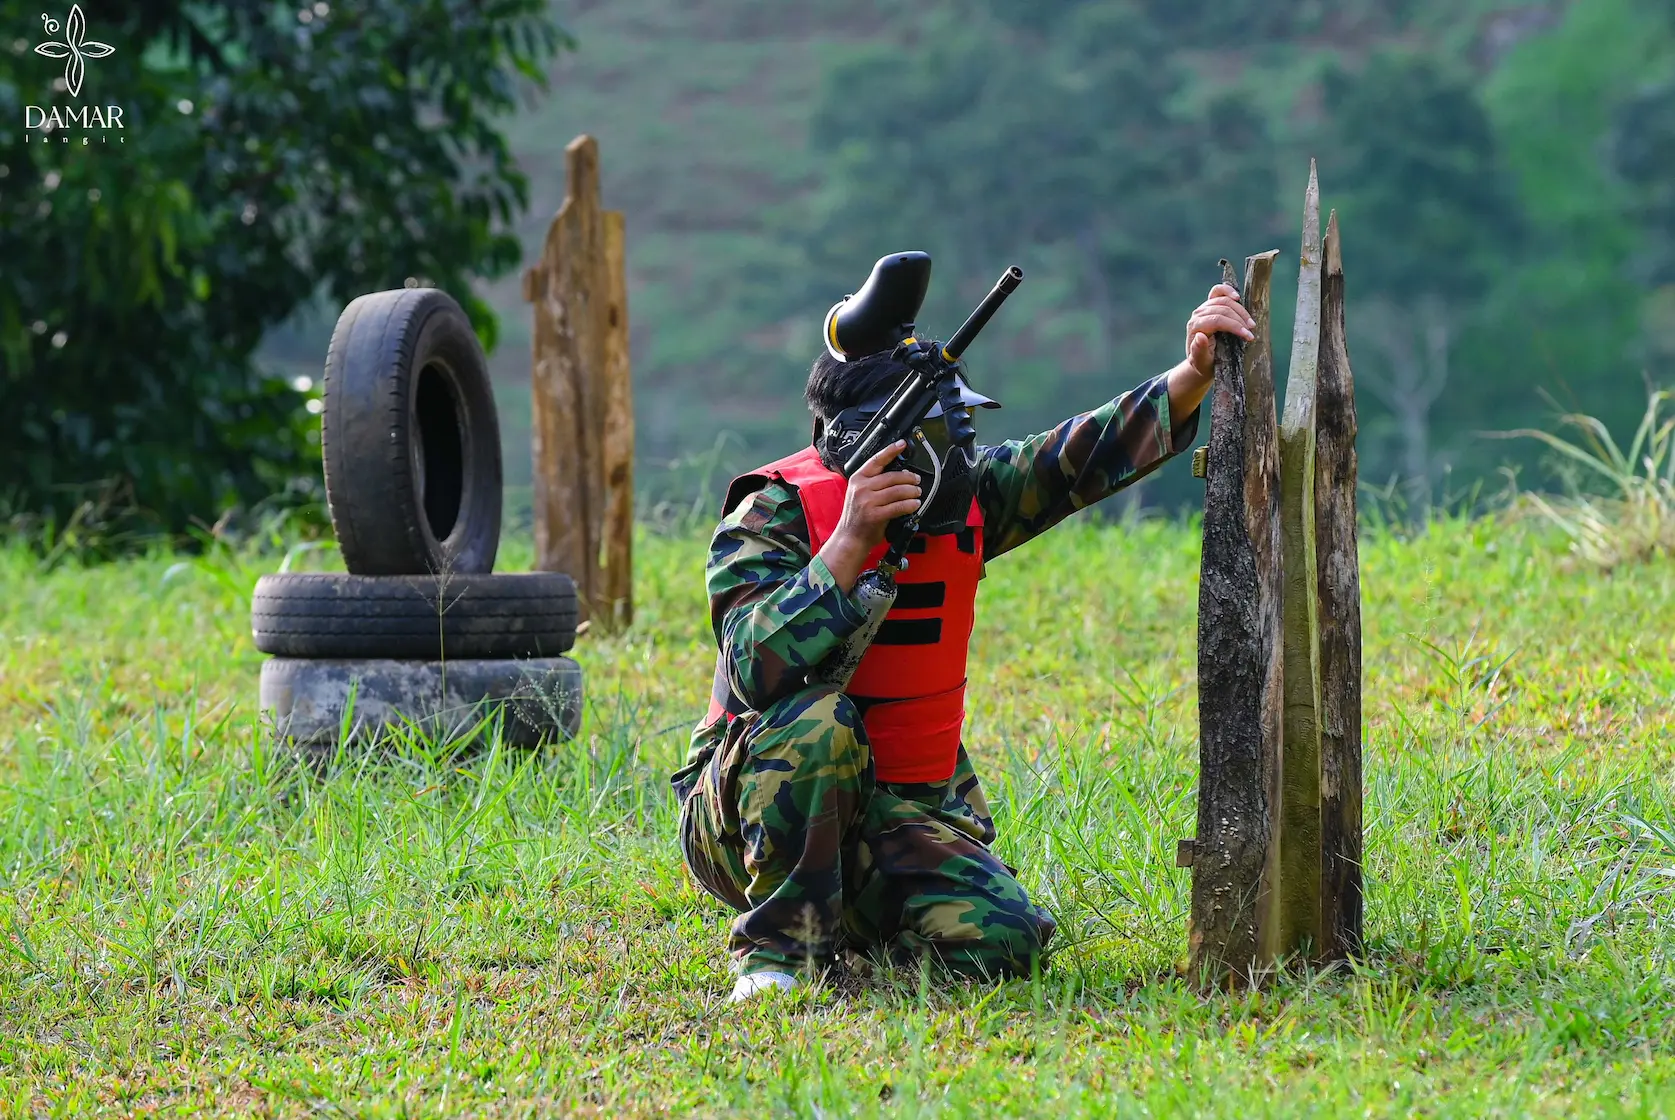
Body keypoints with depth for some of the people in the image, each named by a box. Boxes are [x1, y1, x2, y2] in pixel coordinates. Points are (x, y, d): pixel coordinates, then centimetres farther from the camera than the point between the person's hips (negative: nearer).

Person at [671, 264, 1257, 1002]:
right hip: (749, 814, -5)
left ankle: (858, 926, 13)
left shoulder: (962, 498, 2)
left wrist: (1195, 375, -14)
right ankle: (779, 950, -20)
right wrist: (851, 542, -34)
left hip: (907, 816, 5)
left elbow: (1088, 457, 0)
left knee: (1001, 941, -19)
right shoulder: (773, 516, -15)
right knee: (818, 724, -37)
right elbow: (758, 671, -30)